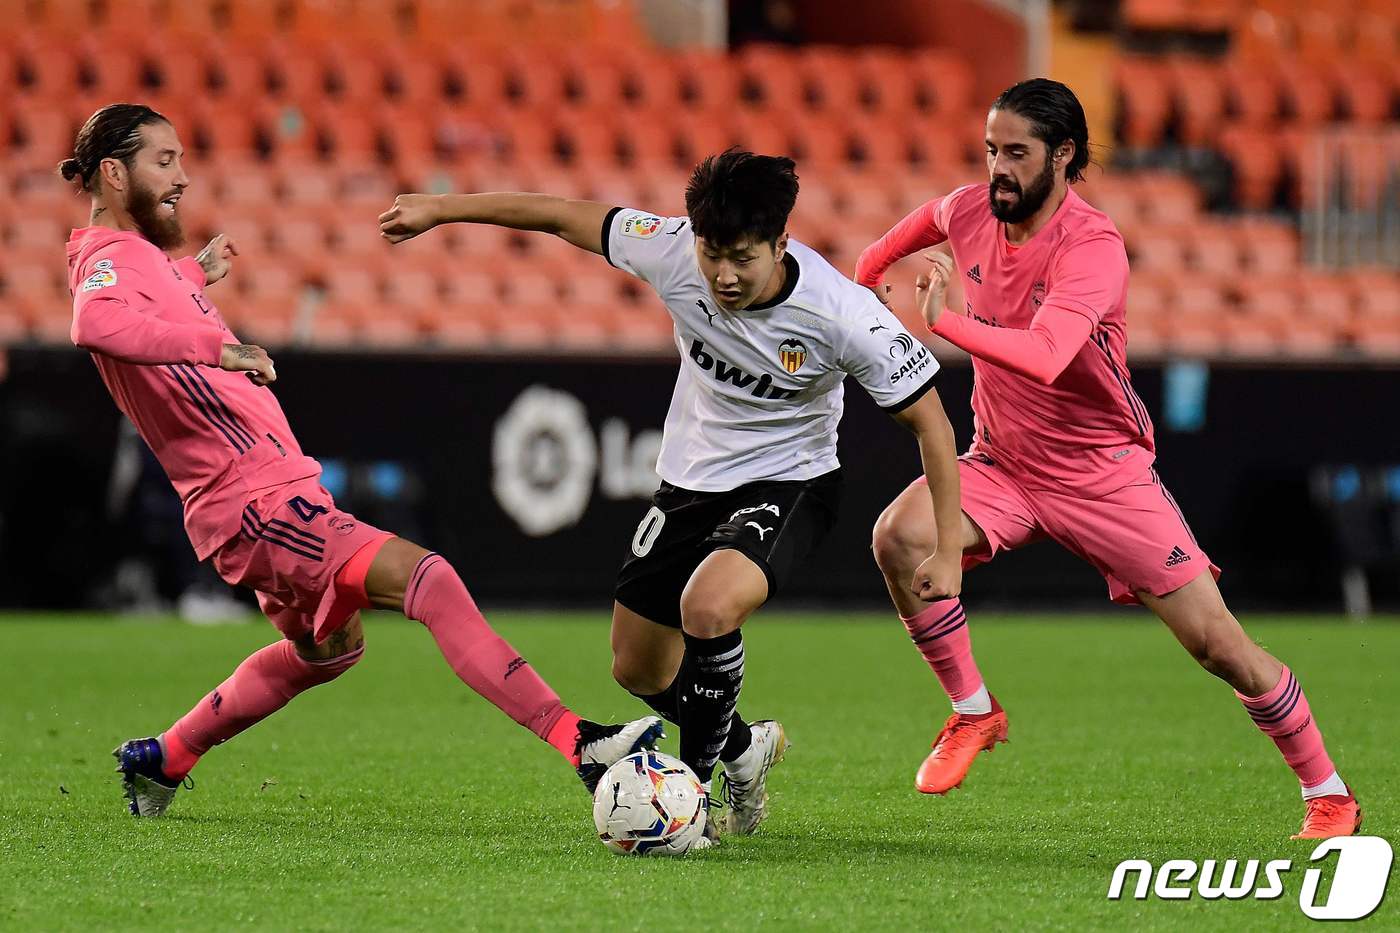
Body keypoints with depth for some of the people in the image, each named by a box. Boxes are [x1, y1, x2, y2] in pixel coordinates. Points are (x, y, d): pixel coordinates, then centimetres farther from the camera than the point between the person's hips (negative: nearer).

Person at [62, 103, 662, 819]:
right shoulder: (109, 264, -16)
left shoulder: (136, 254, 16)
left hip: (274, 489, 12)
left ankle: (158, 760, 39)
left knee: (328, 647, 32)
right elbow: (93, 324, -42)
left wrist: (193, 275, 46)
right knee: (425, 577, -26)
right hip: (255, 503, -12)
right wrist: (214, 345, -42)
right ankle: (579, 745, -35)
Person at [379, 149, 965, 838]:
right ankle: (744, 750, 41)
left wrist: (949, 552, -19)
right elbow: (563, 216, -6)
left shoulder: (844, 316, -28)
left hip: (787, 485, -5)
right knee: (638, 671, 11)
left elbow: (930, 423, -17)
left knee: (707, 607, -33)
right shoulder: (672, 250, -21)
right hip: (689, 483, 5)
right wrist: (439, 208, 0)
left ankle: (694, 782, -9)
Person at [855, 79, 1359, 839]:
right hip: (1001, 463, 5)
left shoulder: (1094, 248, -25)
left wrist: (944, 322, -48)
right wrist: (868, 270, 33)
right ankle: (972, 713, -6)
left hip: (1103, 475, -5)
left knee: (1217, 643, -8)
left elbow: (1044, 356, -42)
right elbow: (929, 219, 22)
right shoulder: (971, 212, -6)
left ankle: (1327, 795, 10)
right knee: (899, 536, -25)